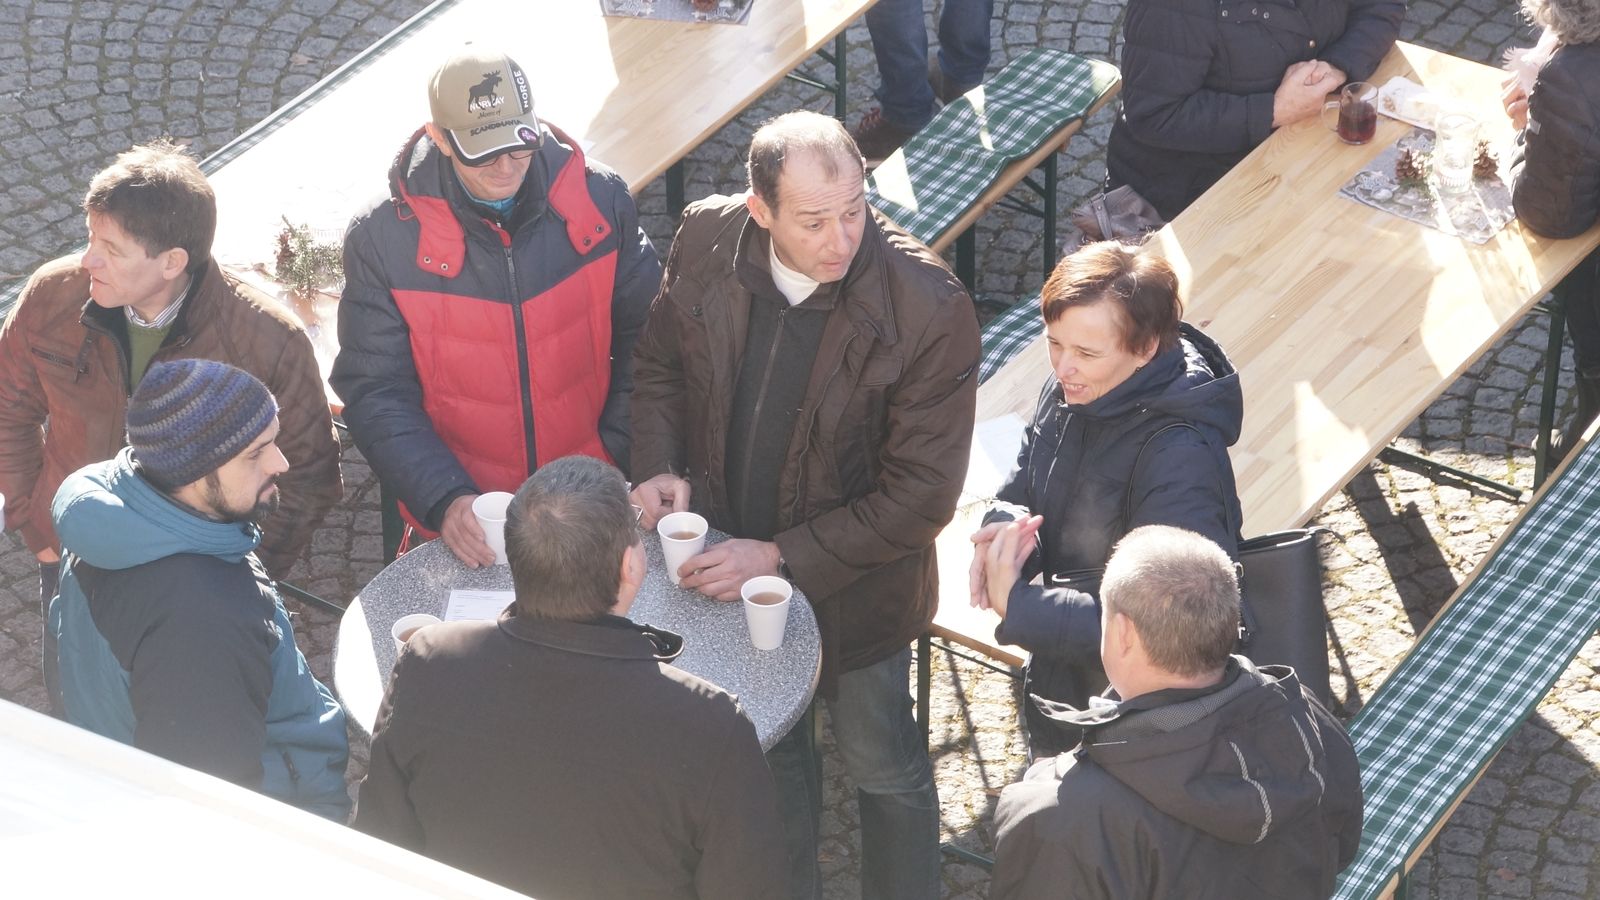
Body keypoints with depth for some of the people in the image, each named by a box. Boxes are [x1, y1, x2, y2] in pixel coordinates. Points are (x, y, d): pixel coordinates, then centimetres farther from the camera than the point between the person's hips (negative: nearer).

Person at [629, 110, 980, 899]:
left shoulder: (928, 309, -30)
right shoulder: (706, 241, -18)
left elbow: (921, 494, -24)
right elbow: (660, 364, 3)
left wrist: (782, 559, -25)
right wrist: (659, 466, -14)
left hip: (853, 590, -4)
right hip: (728, 567, 4)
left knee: (882, 766, 20)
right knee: (770, 752, 27)